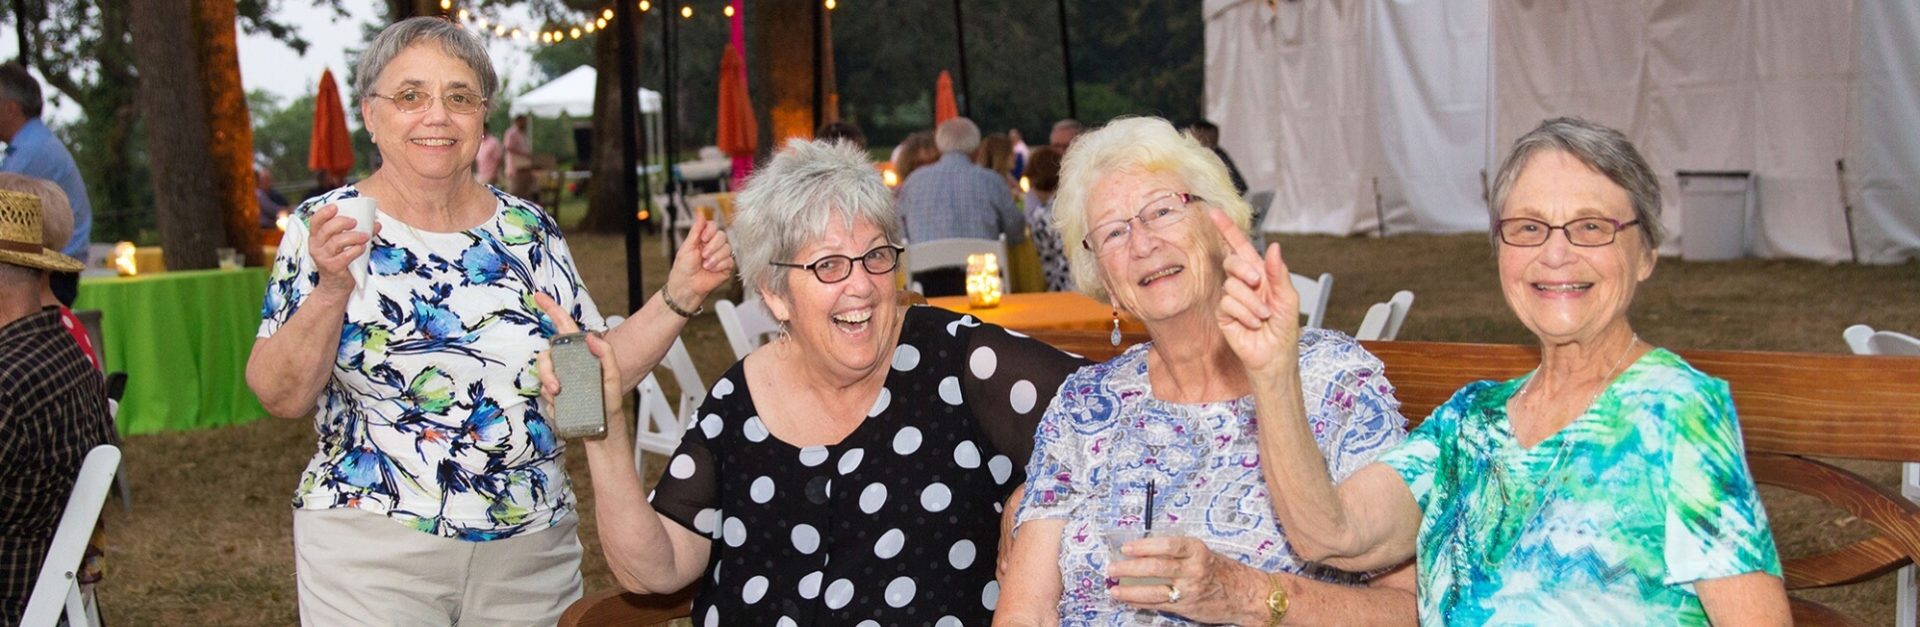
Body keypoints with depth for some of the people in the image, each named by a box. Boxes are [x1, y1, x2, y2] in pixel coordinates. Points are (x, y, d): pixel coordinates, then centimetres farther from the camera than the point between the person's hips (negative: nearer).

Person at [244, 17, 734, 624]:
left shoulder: (529, 229, 4)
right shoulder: (324, 227, -3)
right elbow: (280, 396, -10)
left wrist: (679, 296, -5)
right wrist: (331, 290, -24)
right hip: (372, 550, -3)